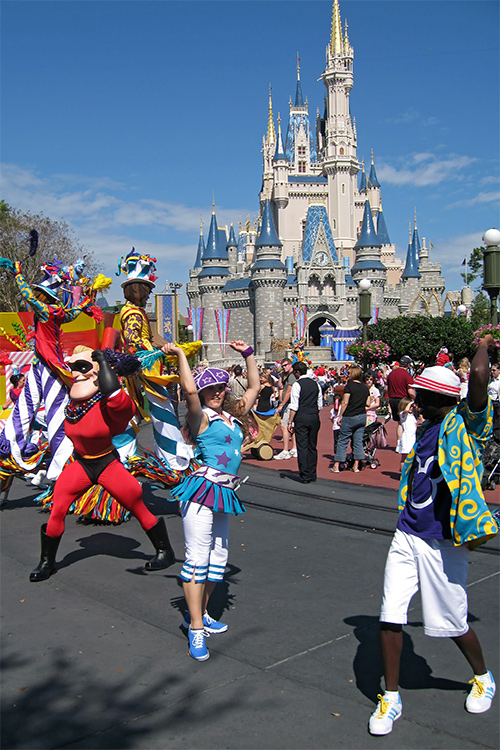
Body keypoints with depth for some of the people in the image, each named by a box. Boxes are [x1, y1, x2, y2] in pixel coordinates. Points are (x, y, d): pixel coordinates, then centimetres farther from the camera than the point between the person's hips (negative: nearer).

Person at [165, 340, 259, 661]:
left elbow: (255, 386, 25)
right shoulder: (202, 417, -4)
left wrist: (248, 354, 25)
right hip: (202, 490, -8)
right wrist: (180, 353, -14)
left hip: (224, 493, 8)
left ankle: (200, 613, 27)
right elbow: (189, 389, -23)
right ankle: (196, 627, -4)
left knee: (219, 555, 13)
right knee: (197, 556, -7)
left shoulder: (233, 414, 16)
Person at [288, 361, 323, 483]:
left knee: (302, 447, -2)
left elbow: (294, 406, -12)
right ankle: (312, 475, 18)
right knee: (312, 446, 13)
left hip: (301, 418, -5)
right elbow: (320, 405, 12)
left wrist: (290, 422, -9)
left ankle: (304, 476, -2)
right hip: (314, 418, 5)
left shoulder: (297, 384, -8)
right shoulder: (315, 384, 10)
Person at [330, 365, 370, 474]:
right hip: (362, 417, 5)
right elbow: (368, 404, 8)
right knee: (358, 441, 9)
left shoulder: (349, 386, -11)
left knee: (343, 441, 2)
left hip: (350, 417, -5)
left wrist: (340, 416, -8)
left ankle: (336, 466, 5)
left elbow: (345, 403, -14)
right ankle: (356, 466, 9)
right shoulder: (365, 387, 6)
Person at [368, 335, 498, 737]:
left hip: (443, 544, -6)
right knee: (390, 617, 1)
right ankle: (391, 698, 20)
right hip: (407, 537, 6)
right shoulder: (428, 429, 10)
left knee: (453, 623, 12)